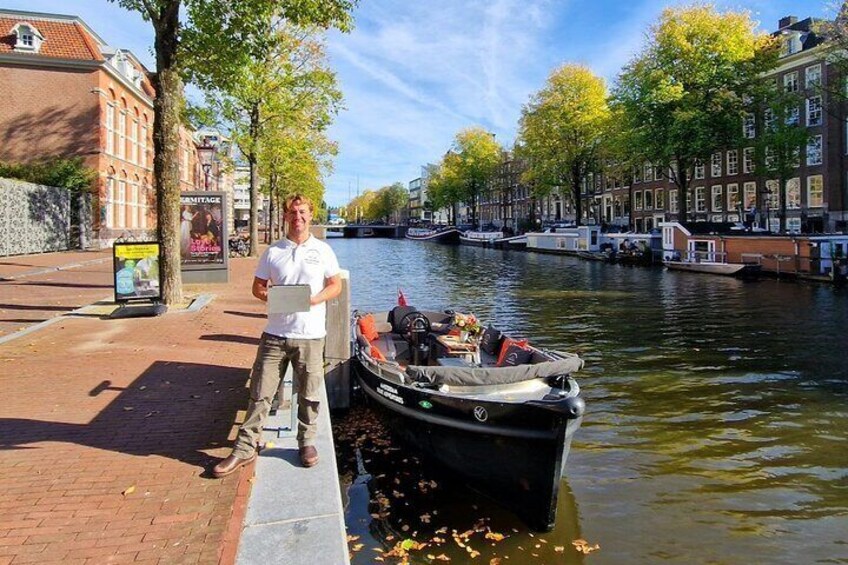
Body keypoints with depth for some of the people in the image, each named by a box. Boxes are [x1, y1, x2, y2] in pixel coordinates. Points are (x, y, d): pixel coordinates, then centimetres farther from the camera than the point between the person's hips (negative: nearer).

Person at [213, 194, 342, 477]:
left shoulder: (322, 250, 4)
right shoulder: (272, 252, 6)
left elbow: (336, 286, 5)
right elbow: (258, 287, 10)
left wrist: (314, 299, -13)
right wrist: (272, 299, -11)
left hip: (310, 335, -1)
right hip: (275, 334, 1)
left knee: (308, 394, 9)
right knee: (260, 393, 4)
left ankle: (307, 442, 28)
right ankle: (245, 448, 15)